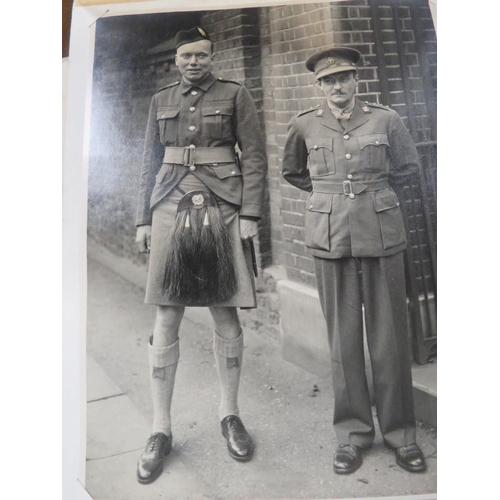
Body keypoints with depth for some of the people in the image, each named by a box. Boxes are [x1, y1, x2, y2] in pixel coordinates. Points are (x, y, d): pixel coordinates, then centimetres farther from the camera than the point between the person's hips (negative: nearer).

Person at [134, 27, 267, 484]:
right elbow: (150, 164, 16)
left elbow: (254, 158, 1)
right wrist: (144, 220, 11)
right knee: (165, 322, 1)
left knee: (226, 318, 4)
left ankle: (230, 414, 23)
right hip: (171, 214, 2)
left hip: (222, 213, -2)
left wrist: (249, 215, -7)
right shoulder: (161, 101, 15)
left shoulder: (236, 96, 6)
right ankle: (161, 430, 11)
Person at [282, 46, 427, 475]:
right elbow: (292, 172, 21)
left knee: (390, 335, 3)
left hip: (382, 234, 0)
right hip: (331, 237, 1)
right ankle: (353, 432, 16)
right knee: (343, 335, 4)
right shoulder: (305, 126, 5)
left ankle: (401, 431, 16)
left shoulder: (385, 119, 2)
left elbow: (408, 166, 15)